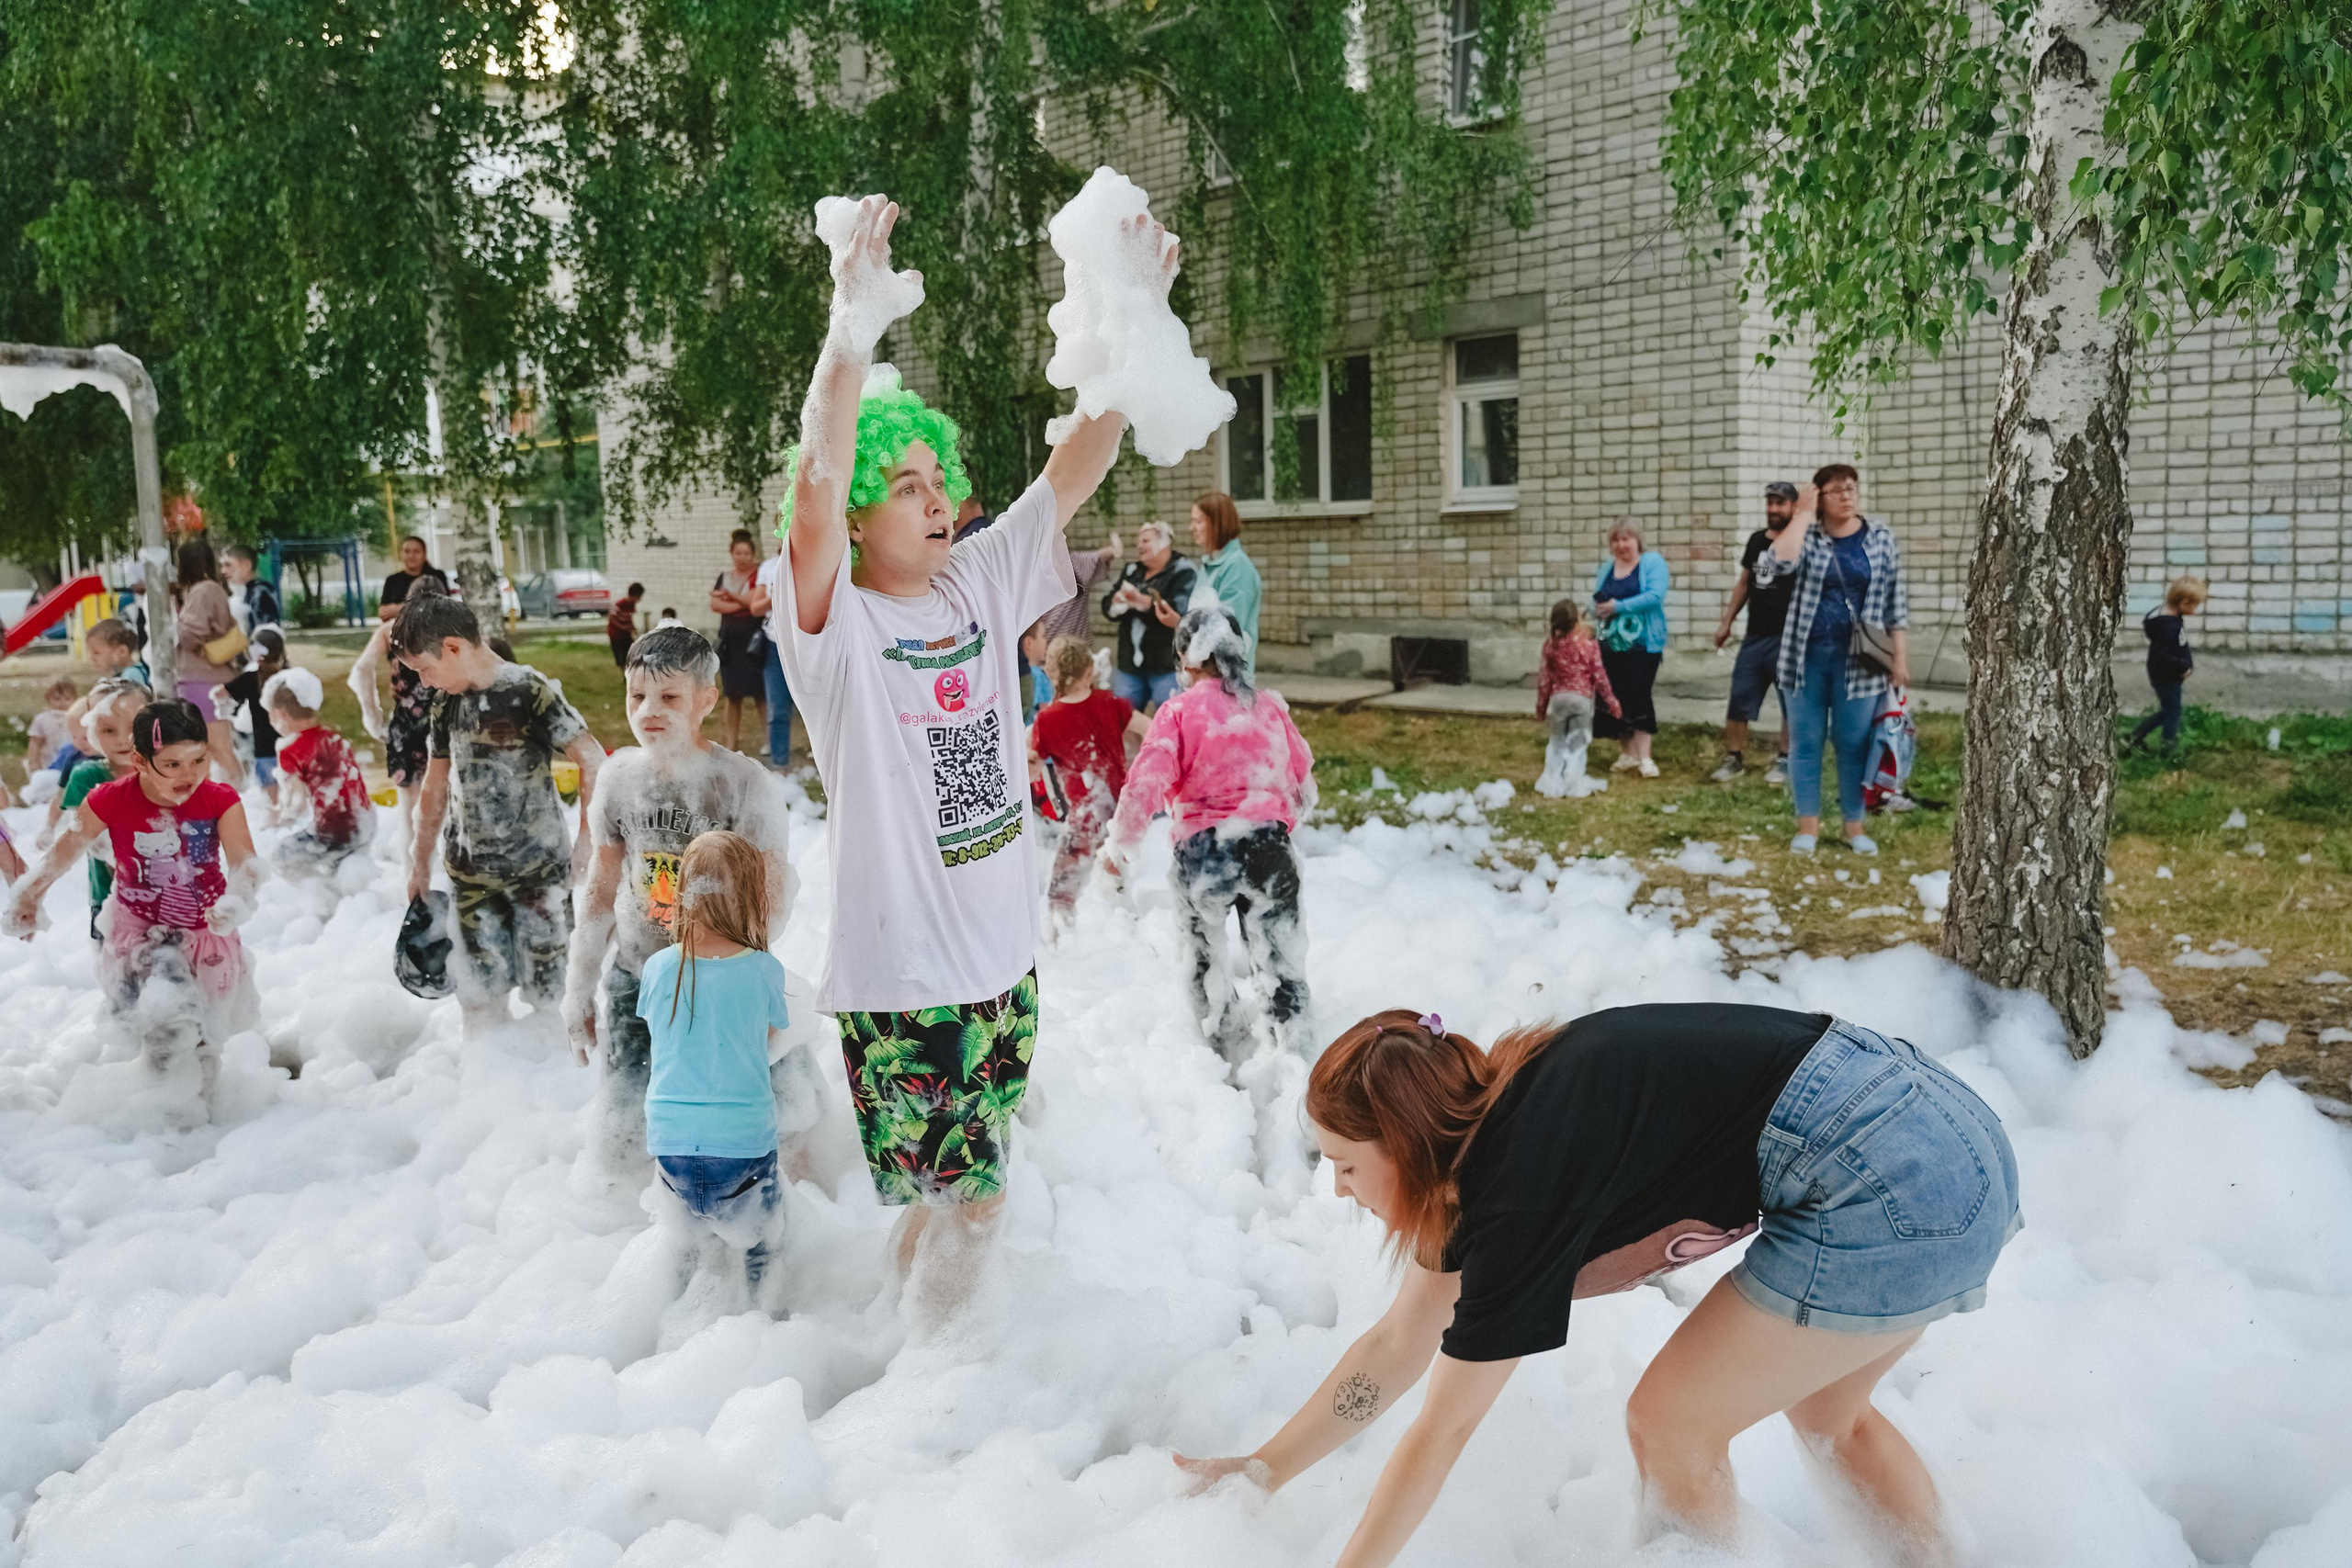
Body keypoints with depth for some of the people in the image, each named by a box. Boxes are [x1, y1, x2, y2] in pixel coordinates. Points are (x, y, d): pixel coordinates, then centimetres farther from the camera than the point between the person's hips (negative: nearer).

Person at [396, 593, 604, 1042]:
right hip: (471, 872, 6)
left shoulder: (528, 691, -13)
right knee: (480, 991, 9)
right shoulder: (446, 702, 7)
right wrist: (420, 863, 21)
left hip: (538, 869, -6)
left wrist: (586, 840, -16)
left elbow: (593, 760, -15)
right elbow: (435, 788, 17)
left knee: (549, 990, -1)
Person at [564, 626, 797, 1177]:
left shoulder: (746, 785, -17)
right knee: (619, 1146, 7)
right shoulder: (619, 775, -2)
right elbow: (602, 890, 9)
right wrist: (578, 990, 12)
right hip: (632, 979, 4)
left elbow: (774, 899, -11)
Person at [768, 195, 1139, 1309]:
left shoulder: (982, 584, 3)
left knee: (978, 1193, 19)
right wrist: (851, 337, -44)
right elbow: (813, 498, -32)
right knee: (945, 1203, 5)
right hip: (898, 974, -5)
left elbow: (1079, 466, -4)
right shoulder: (834, 628, -13)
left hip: (1002, 956, 6)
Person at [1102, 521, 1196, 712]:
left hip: (1166, 667, -7)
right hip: (1130, 664, 7)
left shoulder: (1184, 572, -5)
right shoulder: (1132, 571, 17)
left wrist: (1141, 600, -19)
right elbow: (1107, 605, 10)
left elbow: (1178, 611, -20)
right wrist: (1117, 601, -13)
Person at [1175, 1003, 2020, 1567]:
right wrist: (1261, 1472, 19)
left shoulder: (1524, 1184, -17)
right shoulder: (1492, 1120, 9)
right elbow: (1399, 1347, 17)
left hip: (1889, 1193, -9)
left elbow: (1441, 1430, -9)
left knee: (1669, 1425, 5)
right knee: (1825, 1411, 28)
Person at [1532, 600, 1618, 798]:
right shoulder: (1589, 645, -10)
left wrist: (1541, 703, 14)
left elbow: (1544, 677, 3)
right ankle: (1574, 783, 10)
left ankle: (1552, 783, 12)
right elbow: (1599, 676, -5)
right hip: (1582, 698, -2)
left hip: (1558, 698, 2)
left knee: (1556, 742, 13)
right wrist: (1611, 701, 7)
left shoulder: (1550, 644, -2)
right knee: (1577, 743, 8)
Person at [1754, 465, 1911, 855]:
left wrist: (1900, 656, 0)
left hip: (1858, 660, 0)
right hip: (1807, 657, 0)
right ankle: (1808, 826, 15)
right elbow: (1776, 564, -21)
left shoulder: (1881, 537, 4)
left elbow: (1895, 600, 5)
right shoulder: (1808, 538, 1)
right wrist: (1803, 514, -13)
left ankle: (1855, 826, 16)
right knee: (1805, 741, 5)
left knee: (1854, 744, 4)